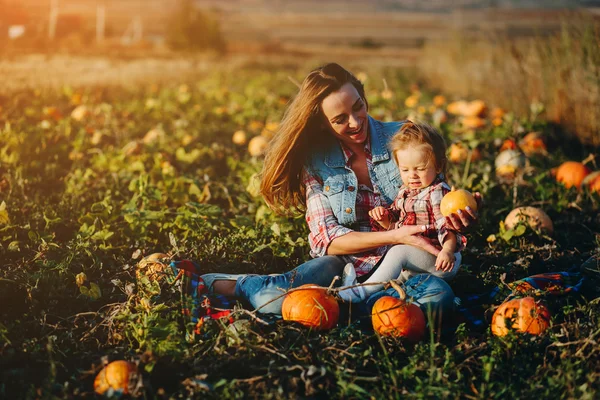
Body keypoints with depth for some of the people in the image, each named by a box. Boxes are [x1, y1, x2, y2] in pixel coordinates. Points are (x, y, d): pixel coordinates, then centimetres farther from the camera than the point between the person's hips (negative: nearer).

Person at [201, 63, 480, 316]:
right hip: (344, 262, -1)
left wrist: (456, 216, -19)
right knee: (274, 302, -32)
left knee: (438, 295, -35)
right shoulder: (316, 161, -3)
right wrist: (394, 236, -22)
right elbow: (327, 240, -8)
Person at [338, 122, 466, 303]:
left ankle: (362, 291, -29)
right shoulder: (405, 192, 13)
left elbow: (447, 226, -22)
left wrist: (448, 250, -39)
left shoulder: (438, 193, -12)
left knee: (398, 252, -25)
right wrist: (383, 216, 0)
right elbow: (394, 223, 23)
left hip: (438, 258, -10)